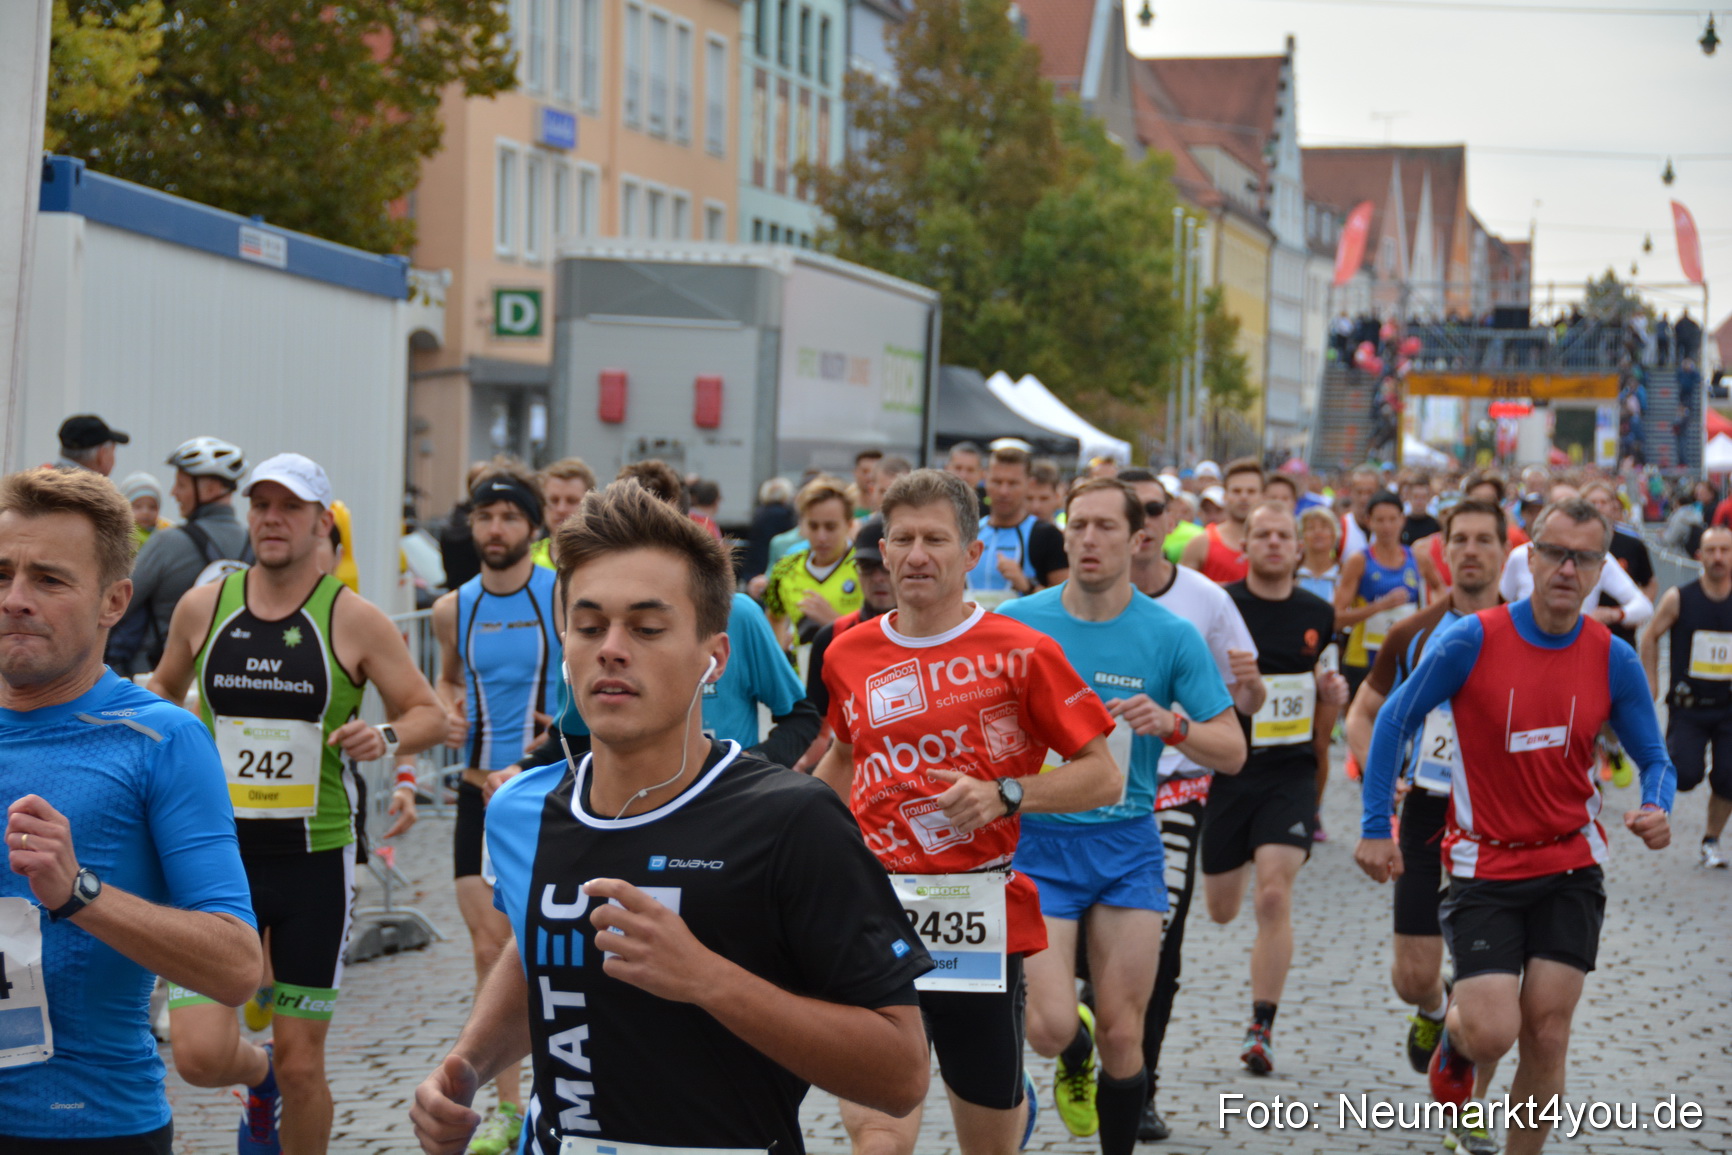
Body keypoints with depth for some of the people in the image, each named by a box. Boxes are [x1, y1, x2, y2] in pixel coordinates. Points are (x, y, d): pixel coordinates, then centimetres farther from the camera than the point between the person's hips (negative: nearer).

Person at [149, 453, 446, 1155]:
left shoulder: (354, 620, -5)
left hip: (315, 863, -1)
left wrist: (387, 738, -18)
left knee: (301, 1063, 3)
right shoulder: (203, 607, 3)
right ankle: (258, 1077, 26)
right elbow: (164, 687, 23)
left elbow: (430, 714, 1)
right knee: (199, 1056, -10)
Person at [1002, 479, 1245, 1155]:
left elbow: (1232, 751, -1)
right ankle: (1075, 1061, 26)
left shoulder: (1171, 636, -3)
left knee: (1121, 1035, 0)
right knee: (1050, 1028, -11)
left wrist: (1171, 724, -20)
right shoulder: (1015, 623, -3)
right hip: (1037, 844, -1)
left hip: (1127, 845, 1)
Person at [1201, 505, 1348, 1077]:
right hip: (1227, 768, -1)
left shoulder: (1318, 615, 5)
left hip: (1290, 771, 1)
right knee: (1221, 911, 11)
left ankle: (1261, 1029, -8)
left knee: (1274, 896, -16)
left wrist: (1331, 695, -2)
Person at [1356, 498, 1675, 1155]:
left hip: (1571, 867, 2)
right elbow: (1395, 719, -1)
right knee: (1492, 1034, -11)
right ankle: (1454, 1034, 27)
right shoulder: (1471, 642, -12)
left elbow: (1653, 757, 7)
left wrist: (1656, 809, -16)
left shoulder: (1615, 661, -3)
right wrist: (1375, 827, -4)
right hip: (1484, 866, -2)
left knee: (1547, 1038, -1)